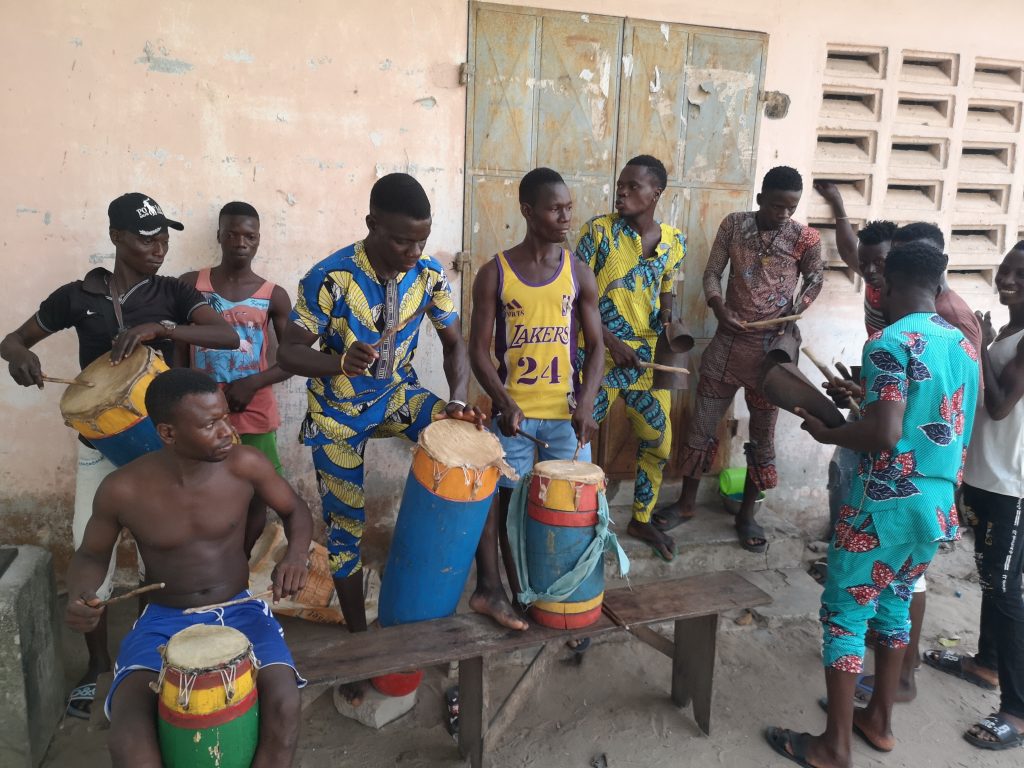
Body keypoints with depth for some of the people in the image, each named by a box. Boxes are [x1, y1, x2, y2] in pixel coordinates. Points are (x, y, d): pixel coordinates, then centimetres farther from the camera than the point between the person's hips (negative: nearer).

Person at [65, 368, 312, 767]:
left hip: (241, 610, 0)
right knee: (127, 719, -27)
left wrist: (296, 556, -17)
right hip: (164, 620, 0)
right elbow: (91, 555, 5)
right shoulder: (122, 489, -14)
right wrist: (79, 599, -16)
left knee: (284, 702, -26)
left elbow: (295, 510, 4)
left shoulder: (245, 464, -15)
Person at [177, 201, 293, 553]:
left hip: (255, 418, 0)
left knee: (256, 498, 7)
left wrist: (252, 383, -15)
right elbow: (177, 351, 5)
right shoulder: (191, 285, 0)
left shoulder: (274, 296, -1)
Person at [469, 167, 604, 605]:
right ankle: (519, 595, 23)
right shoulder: (494, 273, -3)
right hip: (513, 413, -1)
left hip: (567, 413, 2)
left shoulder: (579, 273, 3)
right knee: (508, 503, 5)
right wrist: (504, 403, -17)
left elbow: (595, 345, 3)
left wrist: (586, 405, -11)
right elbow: (479, 351, -3)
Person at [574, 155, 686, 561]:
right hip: (600, 353, -4)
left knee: (659, 443, 12)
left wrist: (668, 320, -6)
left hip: (649, 356, 4)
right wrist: (611, 341, -16)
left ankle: (641, 519, 33)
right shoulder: (598, 230, -9)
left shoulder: (674, 241, 2)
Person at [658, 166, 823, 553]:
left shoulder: (805, 238, -5)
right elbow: (712, 272, 0)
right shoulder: (734, 224, -2)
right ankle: (686, 503, 23)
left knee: (762, 433, 7)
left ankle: (746, 514, 23)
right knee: (701, 424, 7)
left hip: (771, 347, -1)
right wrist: (719, 309, -18)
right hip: (728, 340, 1)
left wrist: (793, 313, -8)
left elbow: (815, 279, 10)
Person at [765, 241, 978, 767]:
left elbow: (886, 433, -24)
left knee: (845, 614, 3)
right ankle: (878, 721, 34)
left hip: (887, 505, -8)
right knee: (894, 604, 21)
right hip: (939, 506, 8)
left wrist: (826, 432, -8)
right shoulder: (962, 345, 9)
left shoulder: (891, 341, -16)